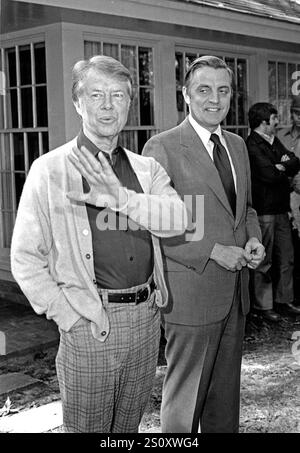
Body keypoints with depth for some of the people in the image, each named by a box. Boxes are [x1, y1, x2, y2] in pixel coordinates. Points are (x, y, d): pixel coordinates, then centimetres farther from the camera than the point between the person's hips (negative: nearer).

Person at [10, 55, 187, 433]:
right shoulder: (49, 170, -4)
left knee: (128, 426, 18)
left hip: (147, 317, 4)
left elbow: (178, 218, -11)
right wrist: (67, 315, -11)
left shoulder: (146, 168, 8)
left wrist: (119, 197, -24)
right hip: (91, 325, -4)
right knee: (87, 427, 8)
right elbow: (25, 259, -4)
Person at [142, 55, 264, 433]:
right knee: (184, 398, 6)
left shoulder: (237, 145, 11)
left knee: (226, 392, 19)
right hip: (191, 295, -7)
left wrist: (253, 239, 0)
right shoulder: (161, 148, -11)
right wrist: (212, 251, -19)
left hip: (235, 293, 7)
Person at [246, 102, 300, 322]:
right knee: (263, 262, 1)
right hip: (264, 210, -9)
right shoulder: (252, 145, -15)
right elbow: (270, 175, -23)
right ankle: (263, 306, 12)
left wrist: (282, 165, -12)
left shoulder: (274, 141, 15)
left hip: (281, 209, 9)